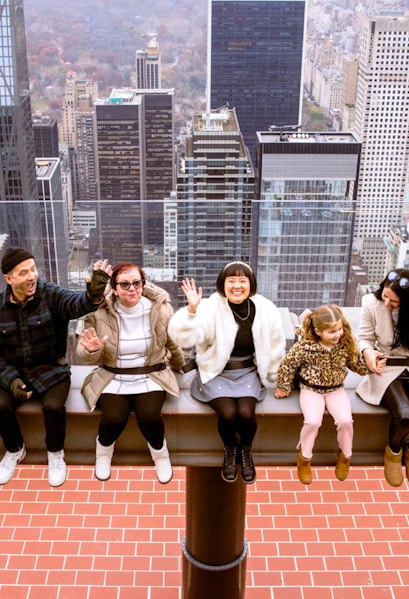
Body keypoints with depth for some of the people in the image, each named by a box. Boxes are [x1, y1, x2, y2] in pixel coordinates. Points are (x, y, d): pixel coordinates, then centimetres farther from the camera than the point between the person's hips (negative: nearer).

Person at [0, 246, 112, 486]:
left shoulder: (51, 295, -13)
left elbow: (76, 303, -37)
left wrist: (93, 294, -61)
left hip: (51, 370, -2)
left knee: (54, 406, -27)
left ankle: (56, 454, 4)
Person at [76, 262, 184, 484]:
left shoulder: (161, 309, -7)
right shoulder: (99, 312, -9)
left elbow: (173, 344, 11)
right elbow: (85, 356, -5)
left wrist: (179, 366, 27)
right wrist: (91, 349, -29)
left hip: (150, 376, 0)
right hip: (113, 377, 0)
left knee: (149, 416, -26)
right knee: (113, 419, -25)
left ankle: (160, 452, 9)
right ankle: (104, 449, 13)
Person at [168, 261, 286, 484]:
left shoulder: (265, 310, -6)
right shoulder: (211, 308, -15)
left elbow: (275, 347, 9)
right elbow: (183, 337, -27)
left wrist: (276, 379, 17)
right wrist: (191, 309, -41)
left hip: (247, 373, 2)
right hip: (216, 373, -2)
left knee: (246, 413, -23)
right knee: (228, 413, -25)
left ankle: (246, 452, 11)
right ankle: (230, 450, 10)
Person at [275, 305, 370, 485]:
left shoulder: (346, 344, -12)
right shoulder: (305, 346, -22)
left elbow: (358, 365, 3)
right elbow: (288, 364, -7)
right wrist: (283, 386, 4)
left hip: (335, 389, 3)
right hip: (311, 389, -2)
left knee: (345, 420, -20)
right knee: (313, 421, -26)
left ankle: (345, 455, 12)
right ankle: (304, 457, 5)